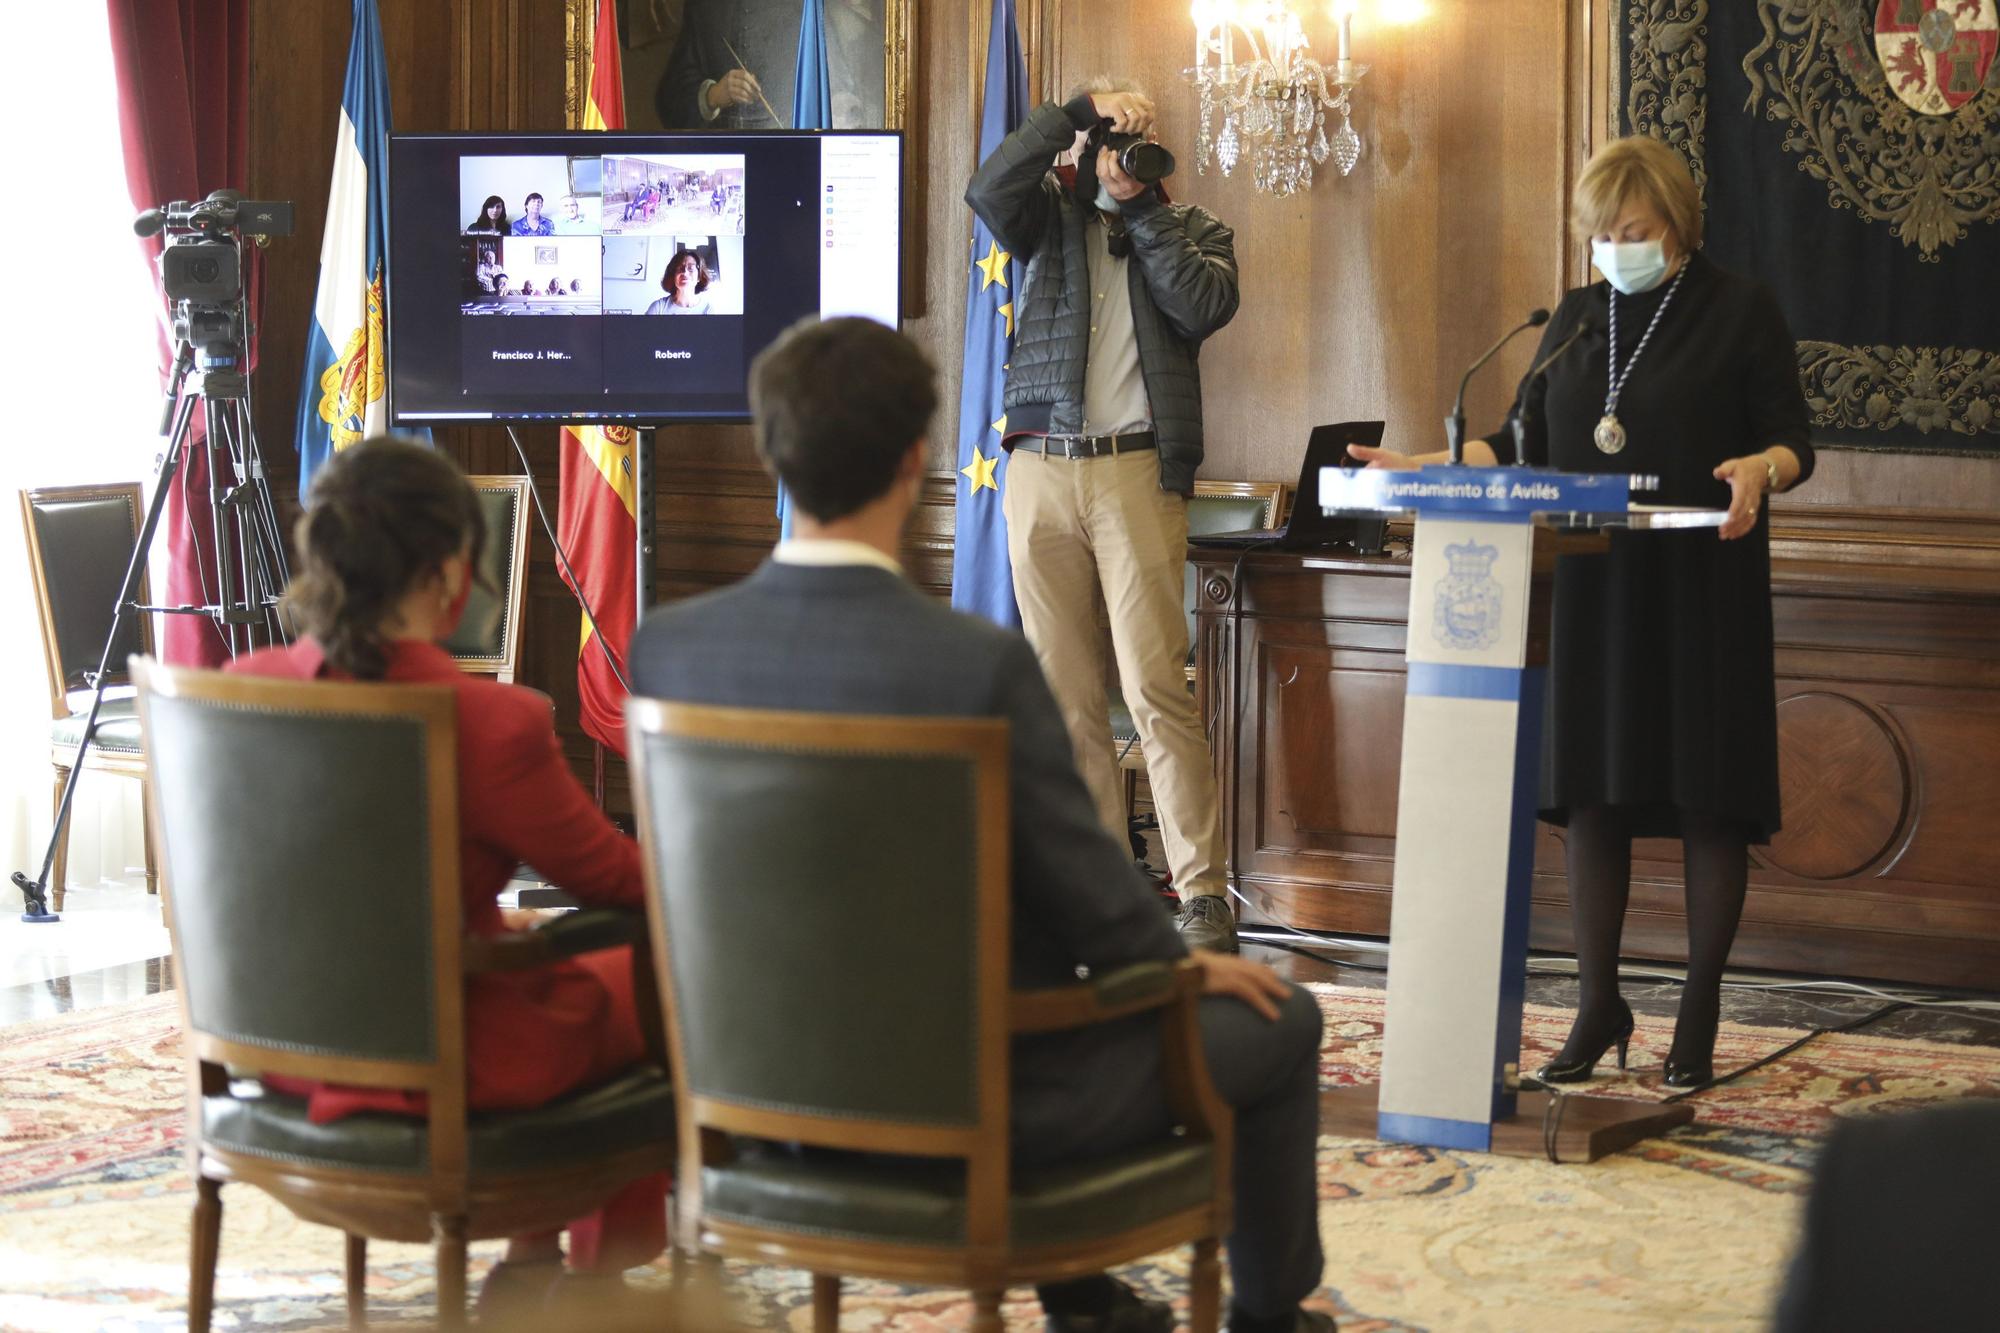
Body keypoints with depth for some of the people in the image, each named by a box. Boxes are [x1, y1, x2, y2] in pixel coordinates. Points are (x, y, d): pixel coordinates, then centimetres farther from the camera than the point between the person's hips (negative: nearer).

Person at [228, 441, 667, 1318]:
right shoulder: (492, 724, -27)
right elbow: (615, 881, -9)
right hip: (441, 1066, -6)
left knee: (567, 972, 31)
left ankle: (532, 1251, 39)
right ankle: (598, 1272, 36)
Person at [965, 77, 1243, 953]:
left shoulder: (1192, 230, 13)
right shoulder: (1052, 218, 14)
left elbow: (1205, 305, -7)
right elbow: (989, 190, -8)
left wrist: (1143, 206, -5)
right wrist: (1080, 108, -10)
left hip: (1136, 470, -2)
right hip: (1040, 470, 2)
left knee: (1155, 687, -11)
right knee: (1065, 692, 3)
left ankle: (1202, 891, -9)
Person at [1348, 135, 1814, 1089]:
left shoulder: (1739, 311, 0)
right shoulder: (1577, 318, 14)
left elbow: (1794, 442, -3)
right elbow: (1524, 443, 15)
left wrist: (1762, 470, -25)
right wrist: (1431, 466, 0)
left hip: (1703, 591, -4)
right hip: (1592, 590, 4)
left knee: (1709, 796, 0)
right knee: (1591, 793, 4)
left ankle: (1699, 1015, 10)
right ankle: (1598, 1009, 13)